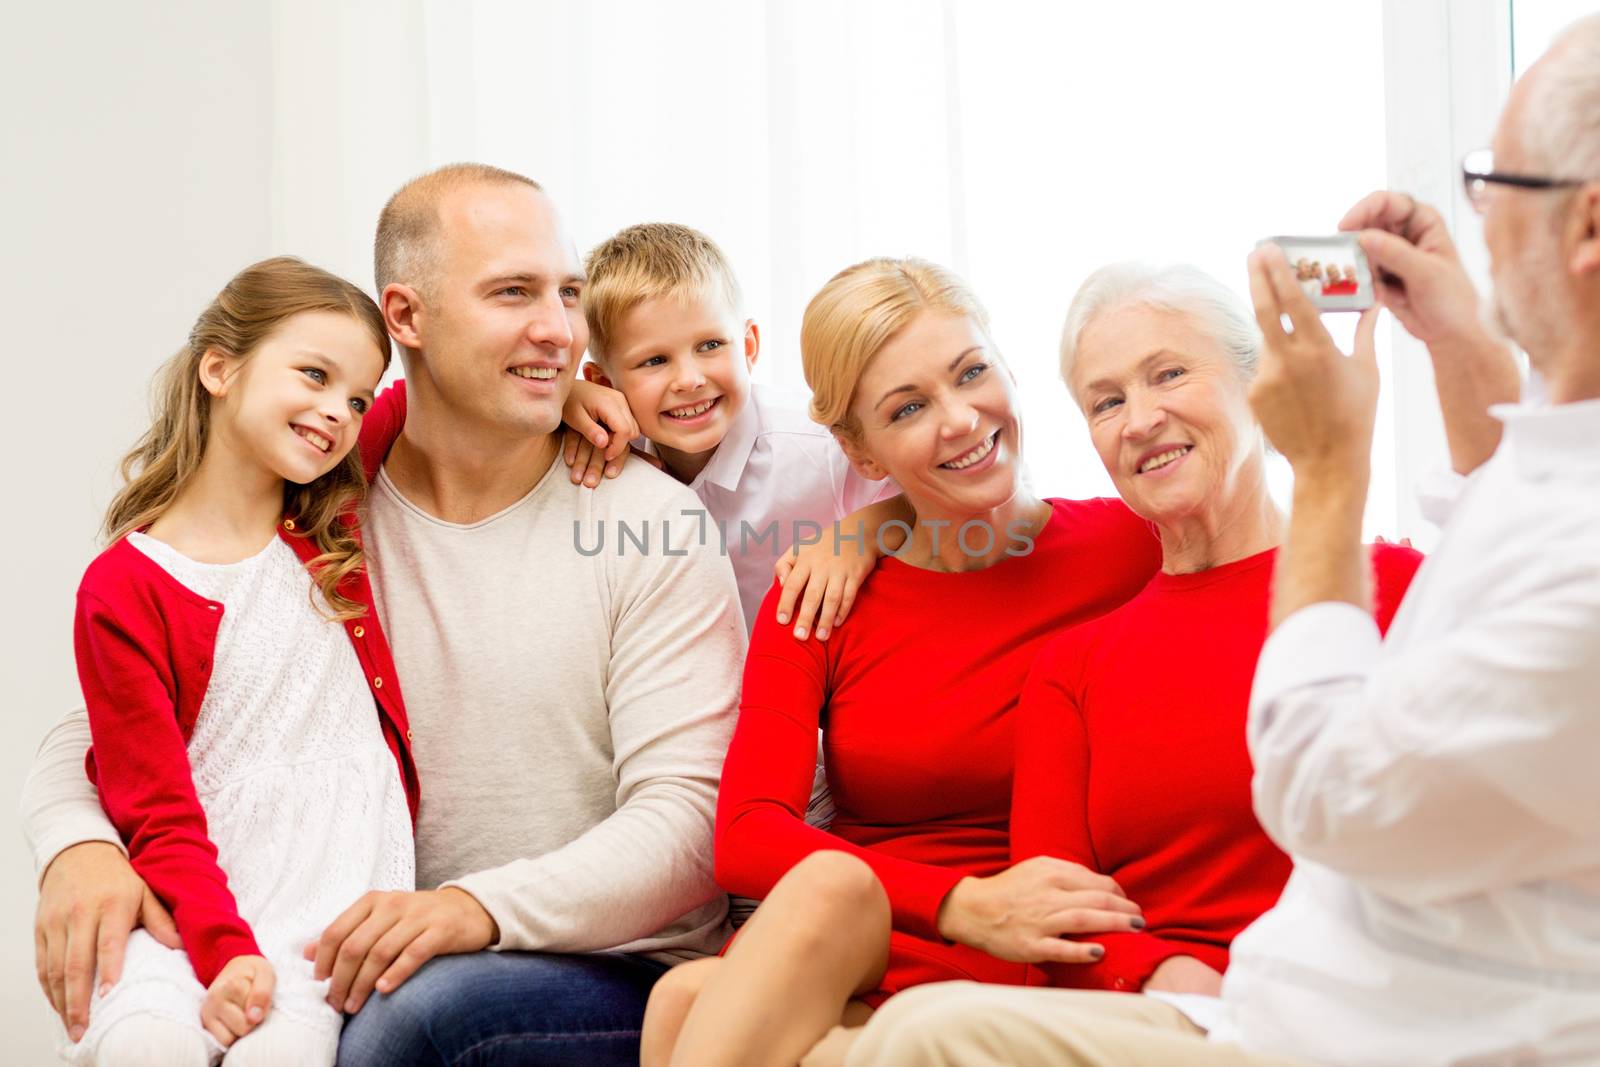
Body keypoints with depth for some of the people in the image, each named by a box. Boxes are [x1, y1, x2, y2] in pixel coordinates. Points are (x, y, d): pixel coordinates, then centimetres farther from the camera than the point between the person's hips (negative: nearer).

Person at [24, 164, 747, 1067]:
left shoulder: (653, 525, -4)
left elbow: (689, 818, -10)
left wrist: (481, 908, -28)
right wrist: (79, 847, -19)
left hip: (621, 984, -2)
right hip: (373, 968, 3)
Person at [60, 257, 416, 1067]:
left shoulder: (334, 535, 12)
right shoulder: (123, 589, -3)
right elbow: (155, 810, -7)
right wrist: (224, 951, -19)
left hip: (342, 903, 3)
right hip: (195, 901, -2)